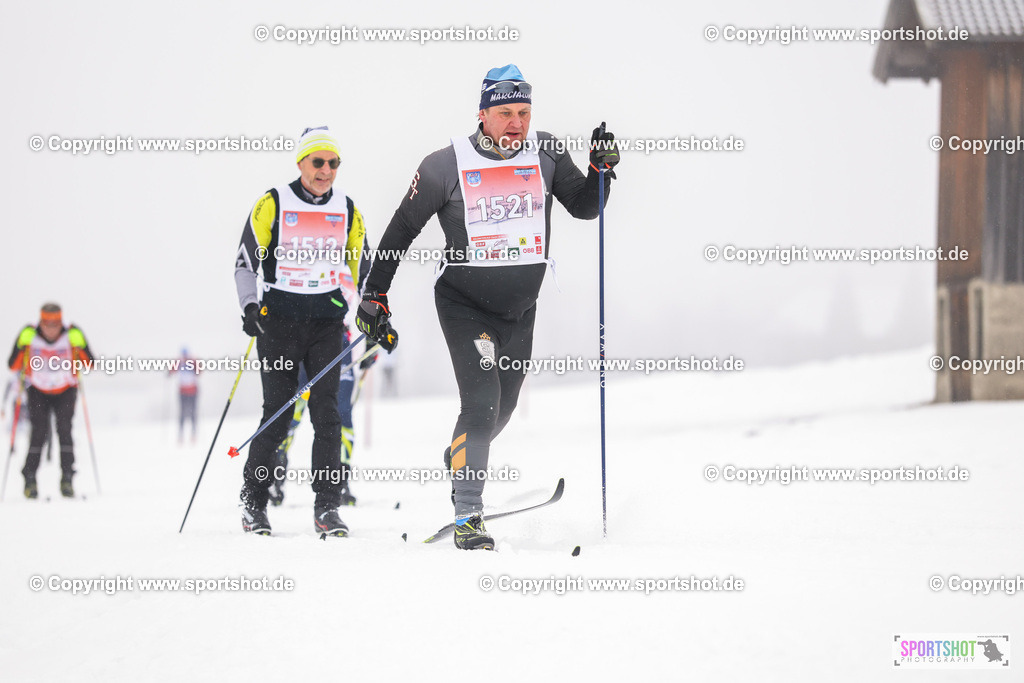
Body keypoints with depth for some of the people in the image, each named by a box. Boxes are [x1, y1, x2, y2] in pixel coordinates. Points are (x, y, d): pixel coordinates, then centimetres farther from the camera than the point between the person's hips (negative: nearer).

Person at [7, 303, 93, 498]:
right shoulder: (28, 336, -15)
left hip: (65, 391, 0)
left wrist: (80, 351, -31)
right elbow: (13, 366, -11)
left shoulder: (73, 336, -15)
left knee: (64, 429, -16)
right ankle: (30, 478, -6)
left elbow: (89, 364, -13)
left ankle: (67, 478, -11)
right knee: (39, 430, -14)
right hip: (38, 392, 0)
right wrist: (21, 352, -30)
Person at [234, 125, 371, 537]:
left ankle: (327, 507, -3)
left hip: (328, 321, 2)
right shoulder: (272, 205, -2)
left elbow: (362, 267, 18)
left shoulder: (347, 210, 8)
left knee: (326, 413, -7)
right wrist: (249, 306, -11)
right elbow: (245, 261, 2)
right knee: (277, 416, -4)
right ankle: (253, 502, 11)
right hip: (279, 319, -2)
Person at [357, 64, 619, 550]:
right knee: (482, 404, -17)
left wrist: (601, 169, -15)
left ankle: (458, 458, 48)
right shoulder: (447, 165, -13)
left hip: (521, 306, 5)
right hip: (465, 304, -4)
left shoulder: (544, 153, -4)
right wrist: (375, 292, -4)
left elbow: (584, 207, 4)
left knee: (503, 409, 16)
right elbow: (403, 227, -4)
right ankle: (468, 516, -8)